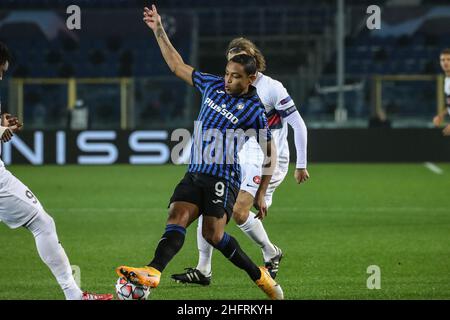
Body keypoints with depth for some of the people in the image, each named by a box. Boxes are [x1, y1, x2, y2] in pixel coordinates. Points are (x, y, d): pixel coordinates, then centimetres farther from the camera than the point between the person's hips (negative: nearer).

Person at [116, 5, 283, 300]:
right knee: (177, 217, -16)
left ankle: (260, 276, 1)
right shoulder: (213, 85, 10)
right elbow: (177, 66, 20)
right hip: (195, 174, 5)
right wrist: (159, 32, 14)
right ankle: (153, 272, -34)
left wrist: (261, 194, -4)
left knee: (213, 234, -16)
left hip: (223, 179, -5)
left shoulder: (253, 110, -6)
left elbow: (270, 154, -1)